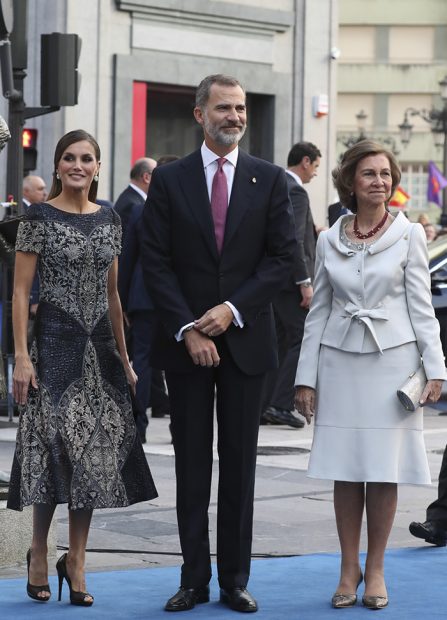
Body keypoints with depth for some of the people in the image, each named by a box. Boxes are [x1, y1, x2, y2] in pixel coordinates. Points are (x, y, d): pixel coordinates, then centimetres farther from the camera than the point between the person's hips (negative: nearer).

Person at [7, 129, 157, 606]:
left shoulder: (109, 219, 10)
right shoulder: (40, 218, -5)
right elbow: (20, 292, -7)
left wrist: (124, 356, 15)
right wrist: (21, 357, -15)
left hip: (100, 347, 5)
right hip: (54, 343, -5)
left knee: (94, 452, 4)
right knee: (54, 446, -5)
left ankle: (76, 561, 14)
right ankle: (39, 552, 14)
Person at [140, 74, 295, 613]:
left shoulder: (269, 179, 5)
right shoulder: (169, 180, 3)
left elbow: (282, 256, 1)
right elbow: (156, 263, -1)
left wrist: (234, 308, -11)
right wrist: (187, 329, -11)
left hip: (245, 340, 0)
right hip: (186, 341, 0)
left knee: (240, 465, 5)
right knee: (191, 466, 4)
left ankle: (235, 580, 11)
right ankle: (194, 579, 11)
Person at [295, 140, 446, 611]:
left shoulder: (408, 235, 1)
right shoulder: (329, 240, 6)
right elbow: (318, 311, 9)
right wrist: (306, 376, 6)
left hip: (392, 360, -2)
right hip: (340, 361, 2)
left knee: (384, 470, 1)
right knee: (345, 469, 3)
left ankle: (375, 569, 13)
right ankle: (349, 567, 14)